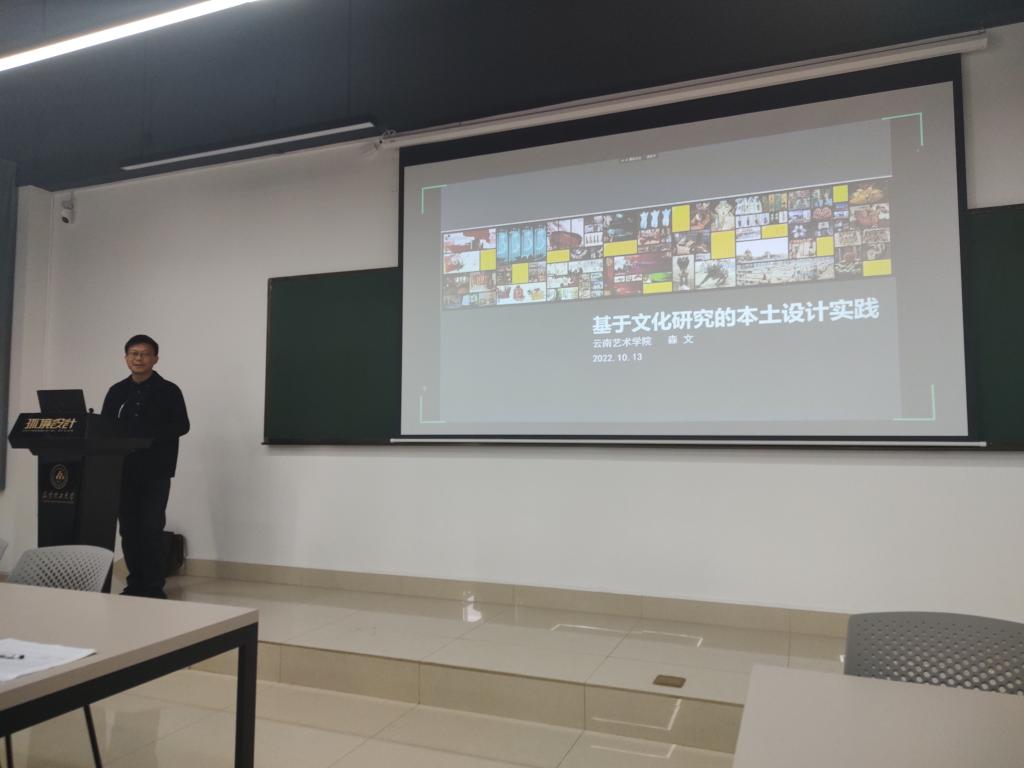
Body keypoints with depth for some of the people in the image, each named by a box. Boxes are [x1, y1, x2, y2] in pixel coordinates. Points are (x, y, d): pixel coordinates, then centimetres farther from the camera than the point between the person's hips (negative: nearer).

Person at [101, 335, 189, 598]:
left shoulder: (168, 390, 1)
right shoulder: (116, 392, 13)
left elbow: (181, 426, -6)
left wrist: (150, 436, -19)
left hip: (156, 470, -4)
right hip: (124, 469, 4)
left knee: (151, 528, -7)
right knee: (129, 527, 6)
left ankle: (154, 586, 0)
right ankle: (135, 583, 17)